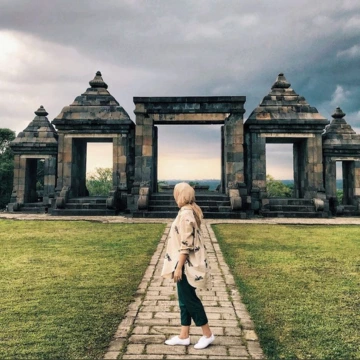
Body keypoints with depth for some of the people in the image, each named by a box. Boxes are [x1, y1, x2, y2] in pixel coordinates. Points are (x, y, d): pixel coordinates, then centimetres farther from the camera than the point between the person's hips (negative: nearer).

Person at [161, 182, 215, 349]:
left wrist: (178, 267, -20)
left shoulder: (185, 214, -21)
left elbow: (186, 244, -23)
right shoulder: (190, 211, 10)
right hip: (187, 263, 10)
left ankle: (207, 334, 15)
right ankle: (183, 336, 24)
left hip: (186, 264, -10)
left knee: (189, 299, 2)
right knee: (184, 299, 14)